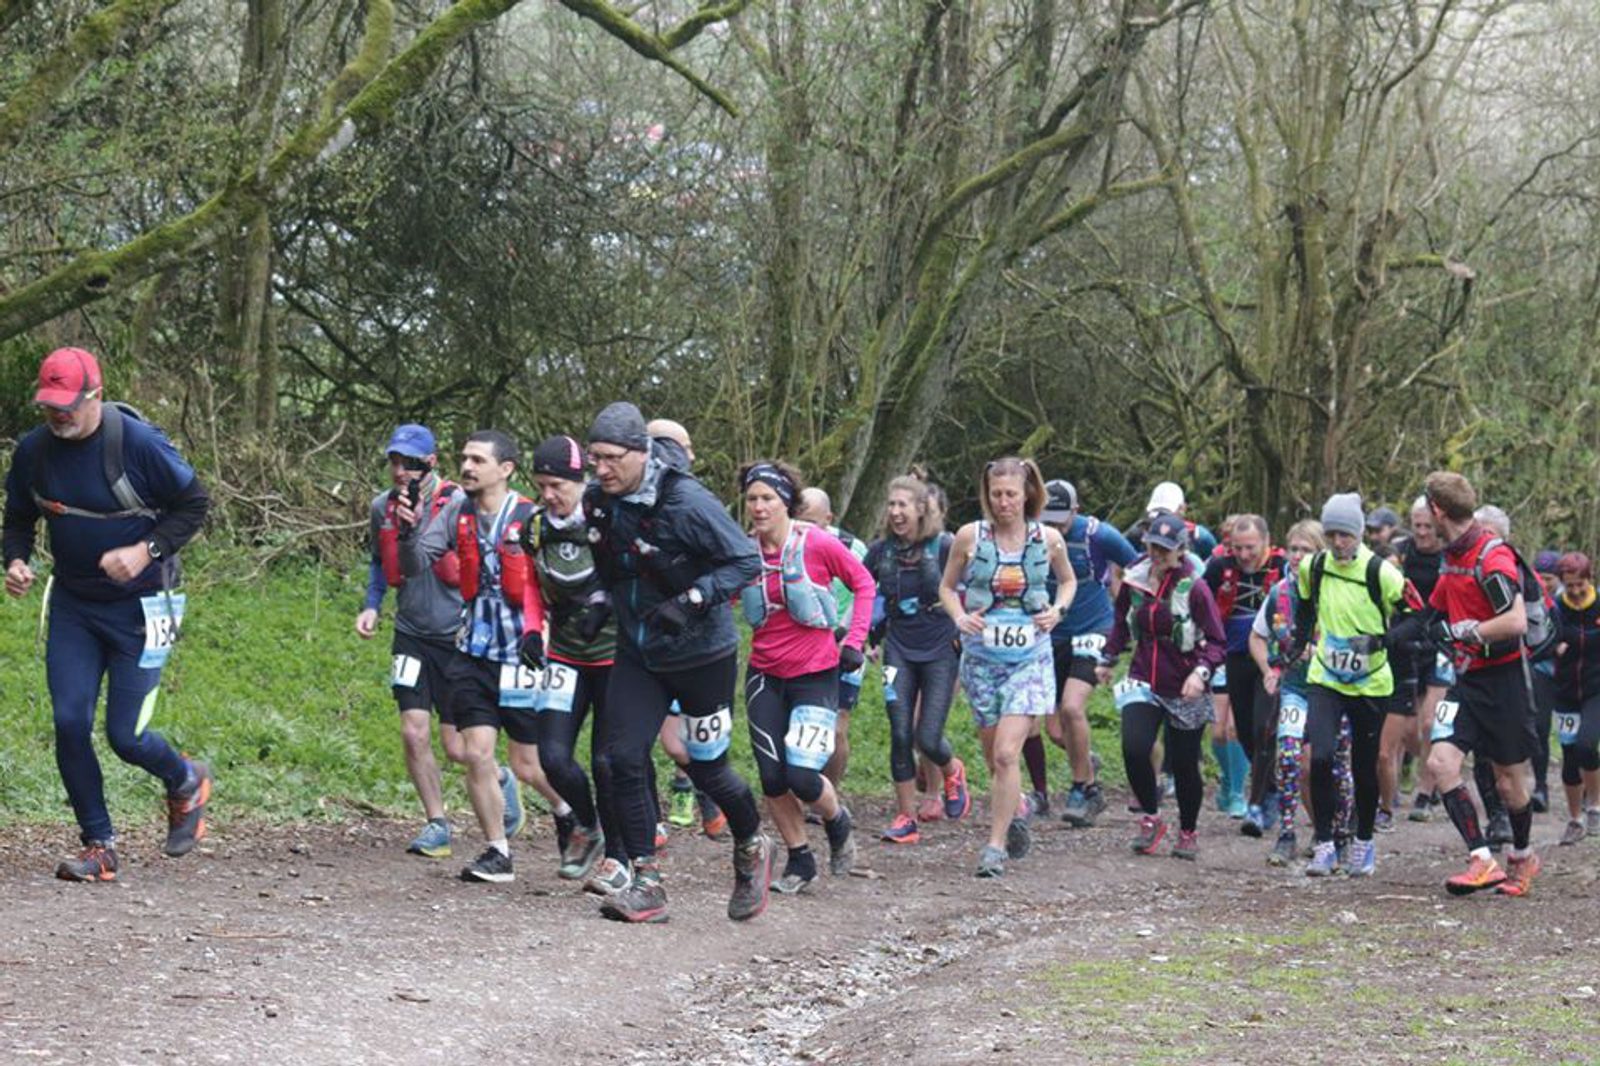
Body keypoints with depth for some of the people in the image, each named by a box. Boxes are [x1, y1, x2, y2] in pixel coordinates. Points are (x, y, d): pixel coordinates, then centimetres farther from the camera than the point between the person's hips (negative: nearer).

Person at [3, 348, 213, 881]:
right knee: (69, 722, -6)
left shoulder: (139, 444, -18)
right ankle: (99, 846, 7)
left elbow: (195, 504, -9)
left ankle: (186, 782, 29)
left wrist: (147, 551, -22)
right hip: (72, 606, 4)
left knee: (126, 736, -5)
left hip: (139, 607, -4)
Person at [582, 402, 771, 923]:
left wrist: (692, 600, -28)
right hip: (638, 655, 5)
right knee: (624, 758, -10)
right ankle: (646, 885, -4)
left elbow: (748, 561, -19)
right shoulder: (597, 499, -4)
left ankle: (752, 848, 35)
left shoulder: (688, 502, -23)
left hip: (702, 655, -5)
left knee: (706, 767, 6)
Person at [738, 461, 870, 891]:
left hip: (815, 674, -4)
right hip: (765, 675, 4)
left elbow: (864, 584, 1)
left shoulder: (817, 544, -12)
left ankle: (838, 823, 20)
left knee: (803, 777, -13)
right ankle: (799, 860, 22)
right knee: (772, 779, 2)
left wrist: (854, 640, -5)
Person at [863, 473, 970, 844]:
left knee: (928, 738, -7)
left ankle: (952, 772, 28)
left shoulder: (944, 547, -10)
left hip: (940, 650, -3)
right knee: (900, 735, -6)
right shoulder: (881, 551, 2)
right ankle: (906, 818, 3)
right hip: (900, 650, 3)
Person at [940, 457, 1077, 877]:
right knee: (994, 757, 11)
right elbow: (947, 587, 10)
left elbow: (1068, 580, 17)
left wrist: (1057, 610, -2)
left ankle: (996, 846, -8)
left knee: (1006, 754, -15)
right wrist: (960, 618, -9)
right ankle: (1016, 810, 41)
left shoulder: (1049, 539, -2)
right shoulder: (970, 537, -3)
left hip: (1030, 658, -2)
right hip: (981, 657, 2)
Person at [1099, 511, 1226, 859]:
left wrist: (1201, 672, -29)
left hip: (1184, 690, -3)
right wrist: (1109, 660, 25)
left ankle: (1188, 833, 26)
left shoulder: (1194, 588, -14)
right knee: (1134, 749, -18)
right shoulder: (1135, 580, 0)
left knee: (1184, 763, 4)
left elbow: (1218, 641, -13)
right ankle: (1150, 820, 2)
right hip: (1143, 683, 3)